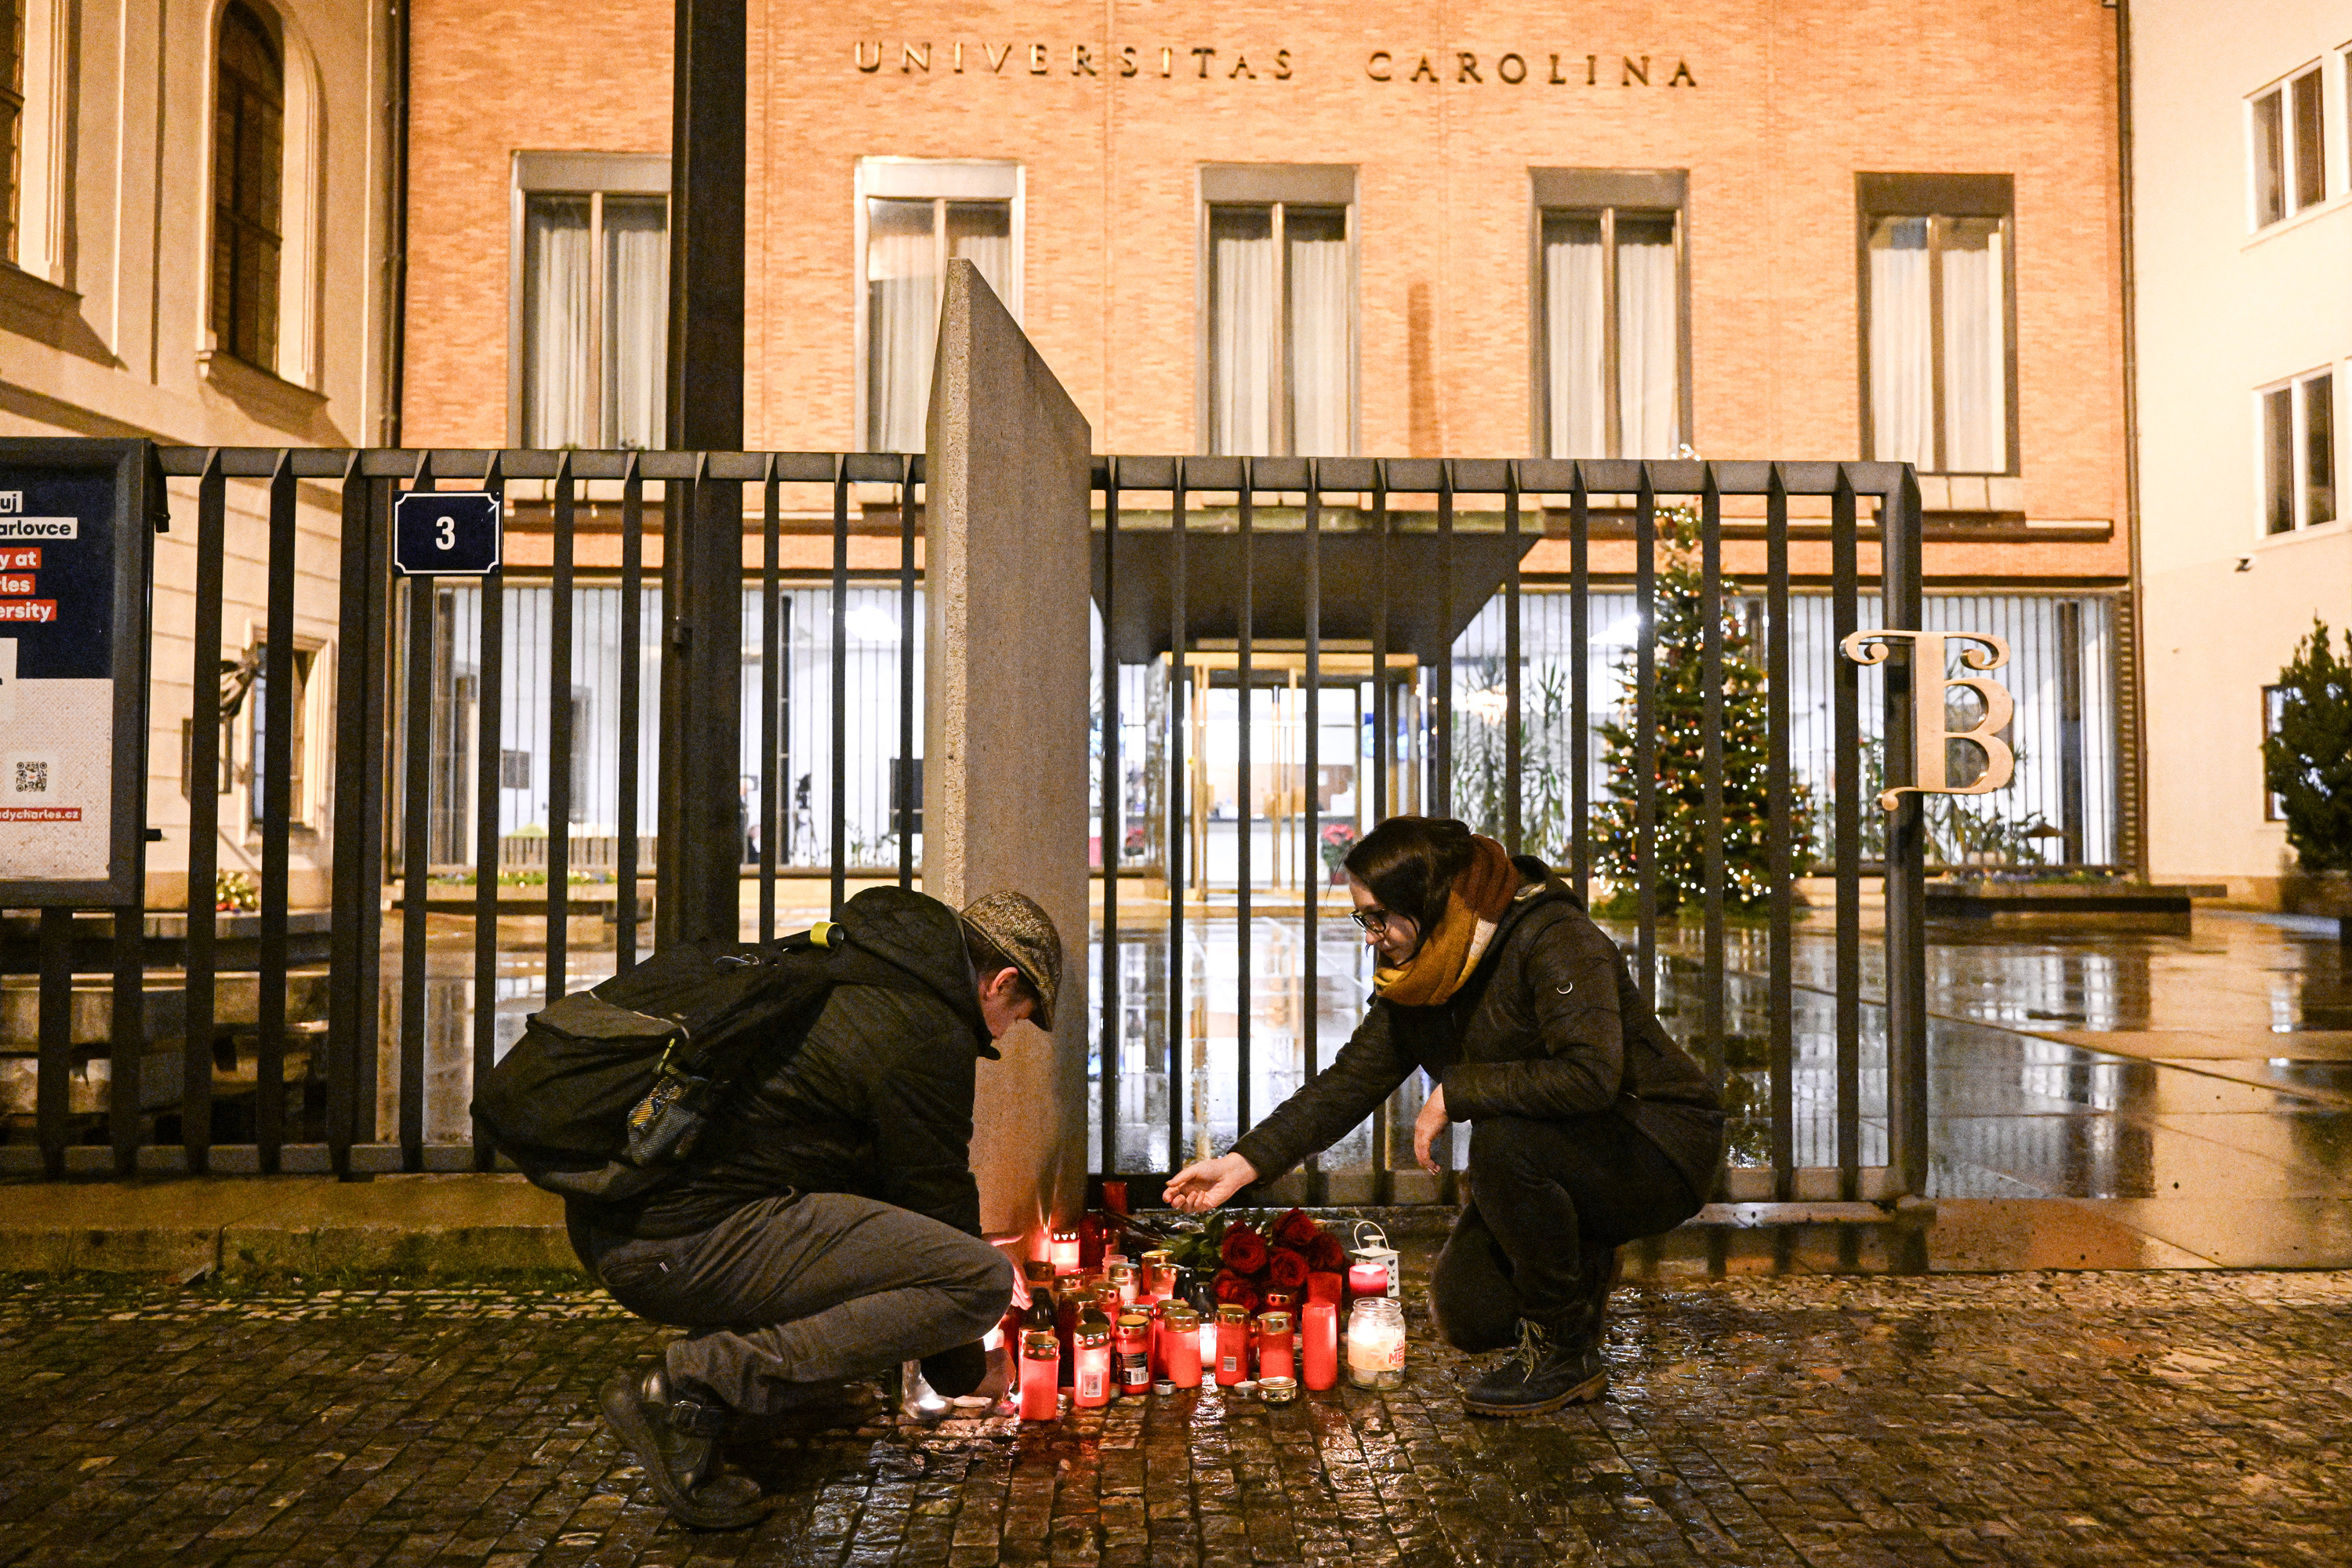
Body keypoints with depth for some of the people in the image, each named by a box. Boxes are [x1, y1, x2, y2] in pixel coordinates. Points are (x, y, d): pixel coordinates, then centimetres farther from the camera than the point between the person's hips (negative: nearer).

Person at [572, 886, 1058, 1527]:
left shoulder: (842, 969, 23)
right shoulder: (931, 1036, -6)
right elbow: (936, 1200, 2)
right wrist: (960, 1370, 18)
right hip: (692, 1245, -10)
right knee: (980, 1279, -12)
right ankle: (696, 1383, -13)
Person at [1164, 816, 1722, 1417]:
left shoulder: (1554, 941, -24)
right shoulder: (1415, 983, 0)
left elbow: (1589, 1075, -36)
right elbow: (1349, 1081, 1)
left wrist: (1455, 1092, -27)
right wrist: (1246, 1162, -9)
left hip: (1659, 1153, -7)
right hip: (1552, 1158, 7)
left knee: (1504, 1141, -34)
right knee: (1466, 1316, -6)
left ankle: (1565, 1353, -15)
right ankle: (1581, 1270, 23)